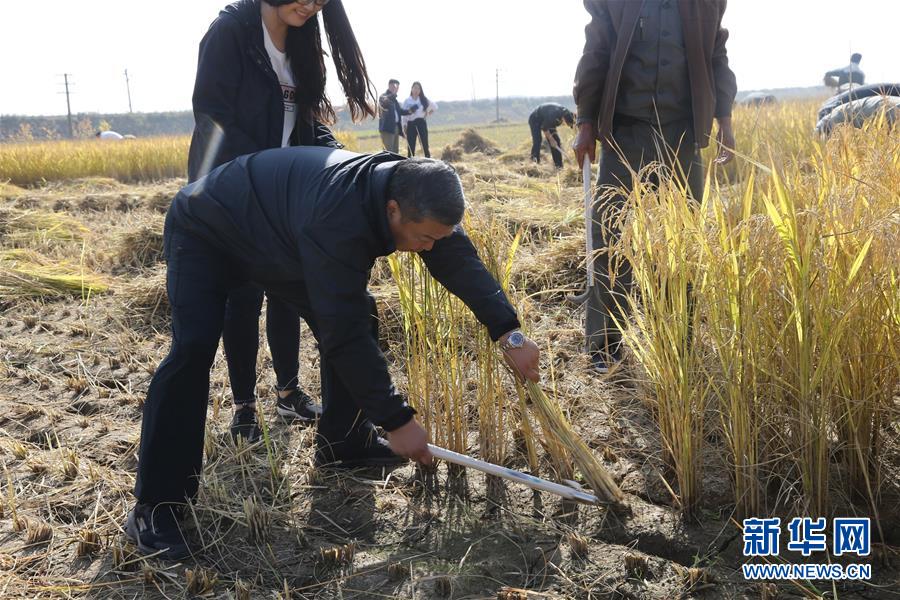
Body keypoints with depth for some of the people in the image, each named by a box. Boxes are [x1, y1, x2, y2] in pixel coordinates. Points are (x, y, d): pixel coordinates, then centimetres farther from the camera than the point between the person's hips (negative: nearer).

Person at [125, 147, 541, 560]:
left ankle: (343, 443, 14)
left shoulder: (408, 193, -20)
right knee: (194, 347, -25)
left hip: (276, 237, 8)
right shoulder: (338, 218, -44)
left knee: (356, 313, 0)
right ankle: (155, 505, -14)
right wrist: (396, 420, -34)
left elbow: (460, 261, -10)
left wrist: (508, 333, -16)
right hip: (205, 232, -7)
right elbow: (344, 335, -40)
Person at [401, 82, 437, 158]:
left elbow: (434, 107, 15)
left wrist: (427, 114, 7)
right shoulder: (407, 101, 5)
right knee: (411, 147, 0)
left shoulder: (424, 100, 7)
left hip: (421, 123, 0)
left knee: (425, 145, -4)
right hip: (411, 124, 0)